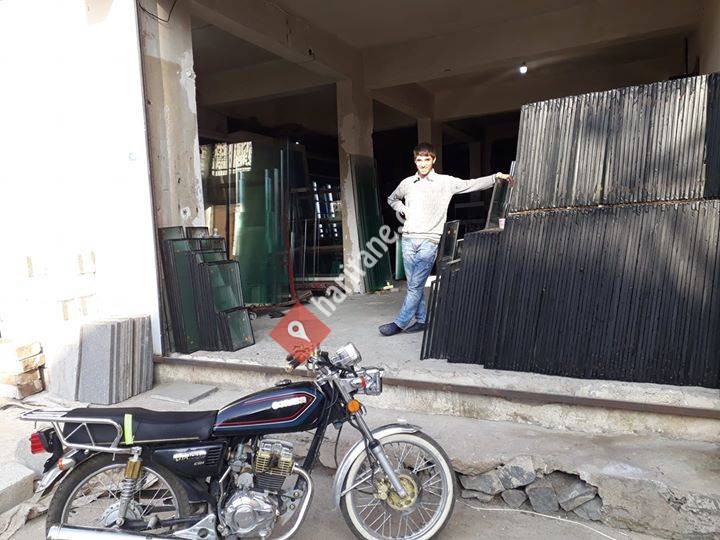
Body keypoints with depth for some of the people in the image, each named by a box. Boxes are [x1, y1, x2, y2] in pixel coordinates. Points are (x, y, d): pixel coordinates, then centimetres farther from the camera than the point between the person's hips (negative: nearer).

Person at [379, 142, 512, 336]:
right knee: (413, 285, 7)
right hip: (408, 239, 4)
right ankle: (421, 320, 20)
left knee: (416, 286, -5)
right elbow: (392, 199, 27)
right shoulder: (407, 183, 11)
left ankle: (399, 323, 4)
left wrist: (496, 177, -14)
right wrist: (404, 210, 9)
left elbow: (472, 185, -3)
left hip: (429, 241, -4)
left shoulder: (446, 182, 2)